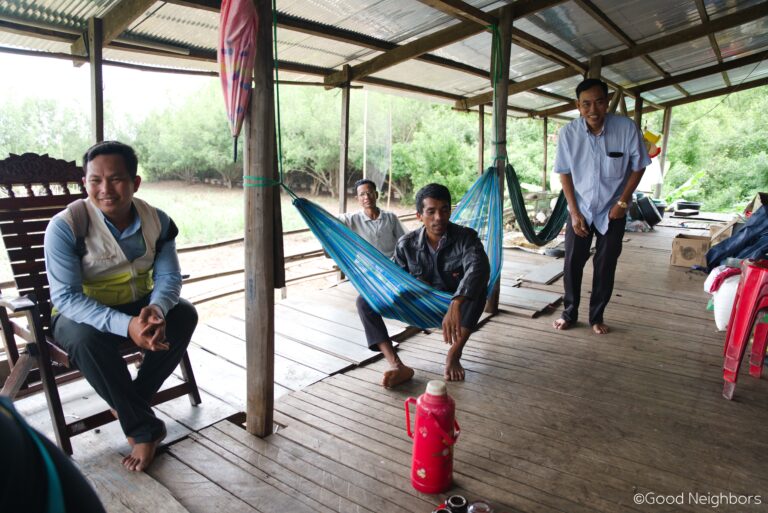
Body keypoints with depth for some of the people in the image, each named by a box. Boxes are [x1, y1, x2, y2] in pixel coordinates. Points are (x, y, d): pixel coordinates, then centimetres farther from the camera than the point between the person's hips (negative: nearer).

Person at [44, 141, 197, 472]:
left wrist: (156, 309, -34)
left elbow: (169, 277, -9)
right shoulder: (66, 227, -21)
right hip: (81, 314, -3)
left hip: (137, 307, 3)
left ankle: (128, 404, -8)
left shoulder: (157, 221, -10)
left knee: (184, 314, -23)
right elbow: (66, 297, -25)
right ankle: (144, 429, -18)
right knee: (86, 340, -35)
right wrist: (126, 325, -41)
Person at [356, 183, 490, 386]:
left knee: (477, 286, -33)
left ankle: (454, 355, -24)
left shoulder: (466, 237, -18)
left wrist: (455, 305, -53)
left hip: (454, 307, -2)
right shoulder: (406, 244, -10)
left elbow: (479, 267, -38)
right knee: (365, 301, -15)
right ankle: (398, 366, -31)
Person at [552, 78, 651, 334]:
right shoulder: (568, 132, -15)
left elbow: (638, 166, -4)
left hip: (612, 211, 0)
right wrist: (574, 212, -8)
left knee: (605, 266, 7)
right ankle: (569, 313, 22)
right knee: (572, 263, 4)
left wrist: (623, 201, -11)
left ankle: (597, 316, 24)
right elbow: (564, 173, -5)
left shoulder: (627, 128, -17)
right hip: (580, 209, 1)